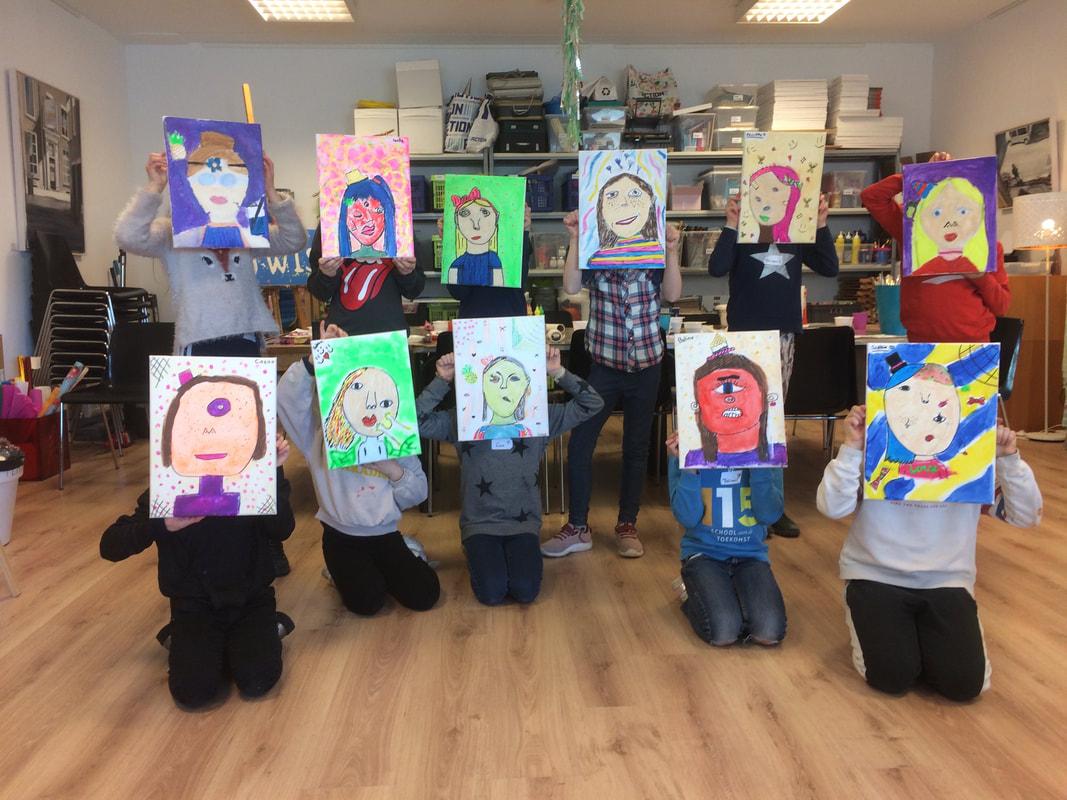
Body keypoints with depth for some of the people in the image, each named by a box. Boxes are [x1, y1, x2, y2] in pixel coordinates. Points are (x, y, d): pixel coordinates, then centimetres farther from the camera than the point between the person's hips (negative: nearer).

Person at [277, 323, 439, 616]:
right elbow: (288, 397, -20)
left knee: (425, 595, -10)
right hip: (342, 537, -2)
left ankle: (379, 570, 20)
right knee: (367, 601, -21)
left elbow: (419, 492, 3)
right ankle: (344, 573, 14)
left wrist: (394, 470, -16)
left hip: (386, 535, 3)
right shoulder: (322, 437, -3)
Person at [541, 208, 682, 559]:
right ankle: (578, 527, 10)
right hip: (604, 362, -1)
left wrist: (671, 250, -13)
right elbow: (571, 287, -13)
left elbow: (672, 294, -7)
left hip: (646, 363, 1)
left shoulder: (654, 250, 4)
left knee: (636, 447, 9)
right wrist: (575, 239, -15)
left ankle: (627, 525, 22)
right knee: (579, 443, -4)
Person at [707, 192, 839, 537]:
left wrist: (821, 225, -4)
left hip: (785, 332, 4)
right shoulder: (742, 232, 0)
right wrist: (731, 224, -19)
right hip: (746, 333, -4)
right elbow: (716, 268, -15)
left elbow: (830, 268, 4)